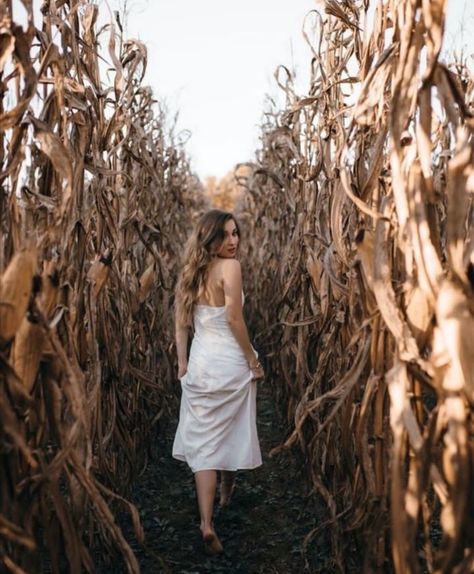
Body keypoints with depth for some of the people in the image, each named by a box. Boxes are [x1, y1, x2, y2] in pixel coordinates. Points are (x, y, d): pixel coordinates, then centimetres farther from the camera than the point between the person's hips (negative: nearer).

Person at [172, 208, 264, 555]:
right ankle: (227, 491, 42)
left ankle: (207, 523, 0)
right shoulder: (230, 267, -13)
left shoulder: (191, 271, 6)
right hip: (230, 362, -4)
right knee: (232, 432, 19)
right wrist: (253, 359, -7)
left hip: (200, 362, 5)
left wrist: (182, 362, 14)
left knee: (202, 440, 5)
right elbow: (235, 319, -17)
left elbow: (181, 322, 7)